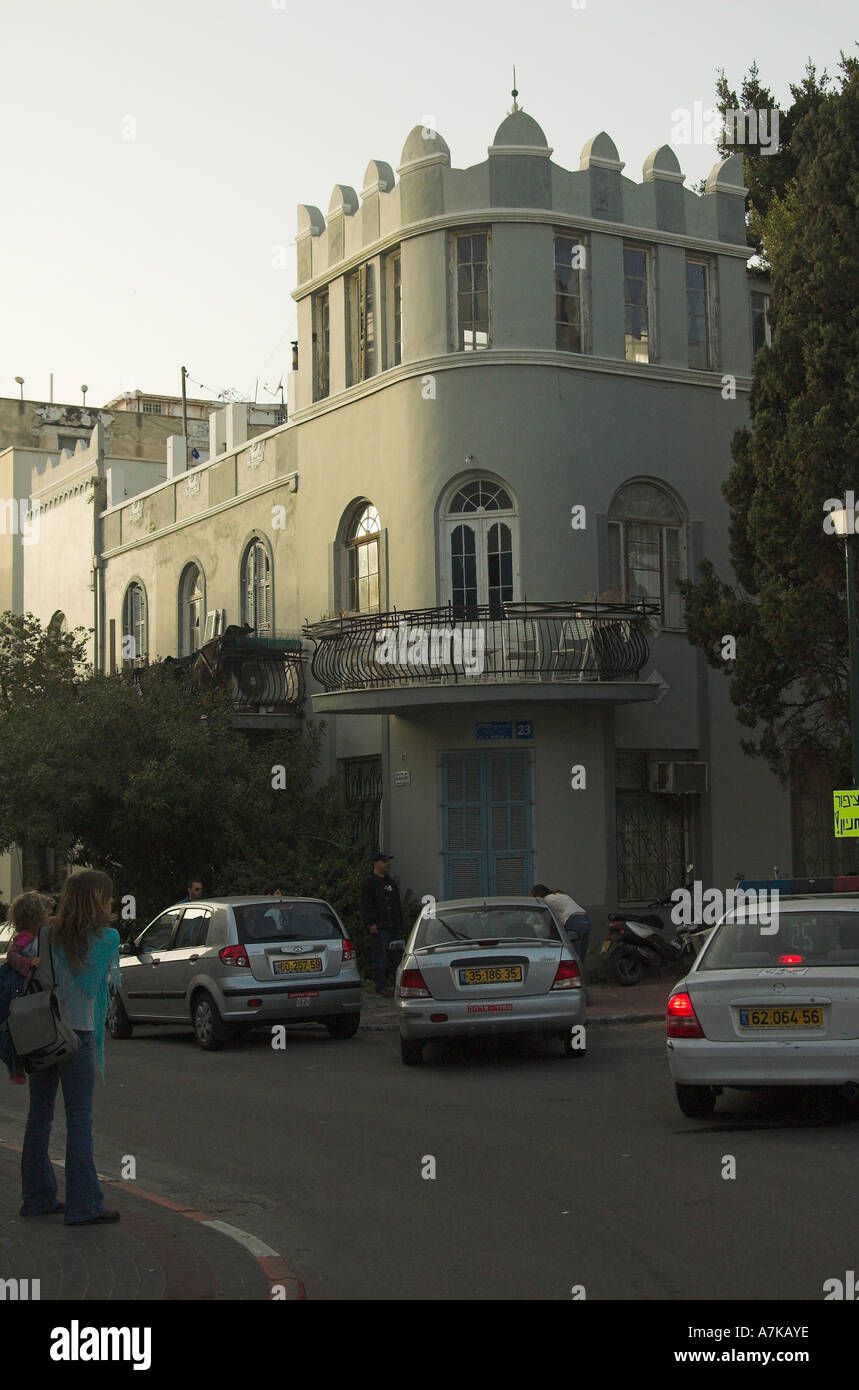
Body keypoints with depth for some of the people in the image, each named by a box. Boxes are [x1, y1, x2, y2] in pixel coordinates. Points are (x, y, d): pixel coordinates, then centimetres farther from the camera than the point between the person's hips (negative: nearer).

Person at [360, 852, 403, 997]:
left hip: (393, 927, 8)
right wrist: (370, 924, -18)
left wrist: (400, 923, 20)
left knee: (393, 957, 8)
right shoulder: (370, 883, -4)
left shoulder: (390, 882, 20)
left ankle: (387, 983, 16)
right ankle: (381, 985, -7)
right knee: (380, 957, -8)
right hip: (379, 928, -8)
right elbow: (366, 906, -10)